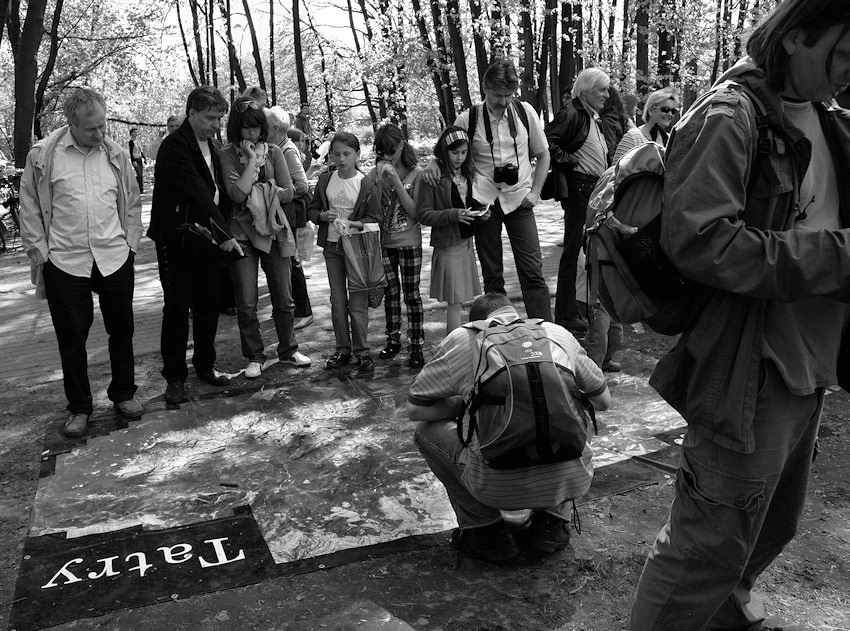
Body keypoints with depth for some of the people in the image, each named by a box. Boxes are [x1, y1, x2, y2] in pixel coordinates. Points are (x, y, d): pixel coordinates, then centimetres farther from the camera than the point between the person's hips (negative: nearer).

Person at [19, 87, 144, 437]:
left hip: (115, 259, 2)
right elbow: (30, 208, 4)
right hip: (64, 262, -2)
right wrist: (38, 251, 0)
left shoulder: (116, 154, 5)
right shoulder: (43, 155, -2)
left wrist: (130, 242, 7)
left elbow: (132, 201, 13)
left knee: (121, 329, 11)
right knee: (71, 338, 6)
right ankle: (79, 408, 19)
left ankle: (123, 394, 28)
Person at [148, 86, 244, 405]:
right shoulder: (174, 146, -15)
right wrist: (225, 233, -30)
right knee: (177, 309, 0)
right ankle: (174, 377, 9)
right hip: (176, 239, -7)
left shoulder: (212, 145, 12)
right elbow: (197, 192, -25)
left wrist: (220, 230, 5)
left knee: (209, 304, 11)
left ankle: (205, 365, 25)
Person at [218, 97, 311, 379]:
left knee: (283, 298, 8)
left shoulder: (274, 152, 6)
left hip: (274, 229, 2)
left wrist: (259, 193, -10)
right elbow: (237, 193, -16)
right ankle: (254, 357, 16)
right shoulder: (227, 155, -2)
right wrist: (252, 159, -11)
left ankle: (288, 350, 25)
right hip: (242, 233, -2)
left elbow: (288, 192, 1)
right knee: (246, 303, 1)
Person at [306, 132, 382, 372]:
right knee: (337, 301, 10)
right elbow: (311, 209, 11)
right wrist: (323, 215, -10)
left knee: (358, 302, -2)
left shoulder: (366, 184, -8)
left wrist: (352, 224, -21)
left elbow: (376, 218, -8)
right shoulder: (325, 180, 4)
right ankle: (342, 349, 21)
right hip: (331, 246, 4)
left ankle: (362, 351, 8)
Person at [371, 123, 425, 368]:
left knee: (411, 294, 1)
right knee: (390, 292, 12)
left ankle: (416, 347, 8)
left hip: (409, 241, -4)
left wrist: (397, 183, -20)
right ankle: (393, 340, 25)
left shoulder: (416, 173, -8)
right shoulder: (377, 172, 2)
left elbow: (415, 212, -14)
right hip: (383, 241, 4)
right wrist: (381, 182, -15)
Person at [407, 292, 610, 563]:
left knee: (428, 430, 20)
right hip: (572, 478, 4)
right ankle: (552, 523, 23)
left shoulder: (462, 338, 6)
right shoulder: (559, 333, 13)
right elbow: (603, 400, 23)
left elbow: (414, 410, 12)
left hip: (500, 484, -3)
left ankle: (486, 531, 16)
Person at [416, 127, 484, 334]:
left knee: (459, 300, 10)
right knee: (454, 301, -6)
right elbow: (424, 215, -12)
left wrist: (481, 214, 0)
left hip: (466, 242, 7)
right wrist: (452, 215, -23)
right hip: (447, 245, -7)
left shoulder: (467, 174, 10)